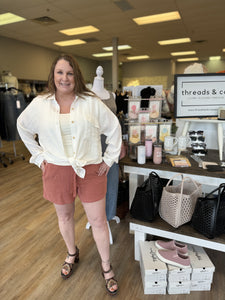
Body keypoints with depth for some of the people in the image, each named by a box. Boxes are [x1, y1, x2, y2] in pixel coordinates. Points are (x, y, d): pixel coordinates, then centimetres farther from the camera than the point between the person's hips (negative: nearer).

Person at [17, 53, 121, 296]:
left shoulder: (92, 102, -4)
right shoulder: (39, 104, 0)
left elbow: (114, 127, 3)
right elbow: (22, 127, 15)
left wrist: (110, 158, 0)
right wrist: (38, 156, 8)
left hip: (90, 170, -1)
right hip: (56, 170, 2)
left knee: (98, 220, 7)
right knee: (64, 216, 20)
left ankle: (106, 268, 31)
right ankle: (72, 254, 50)